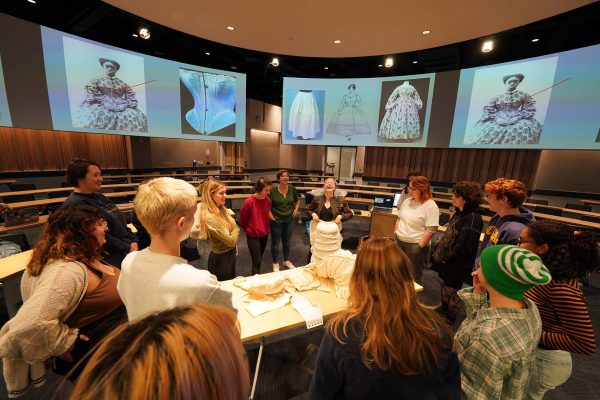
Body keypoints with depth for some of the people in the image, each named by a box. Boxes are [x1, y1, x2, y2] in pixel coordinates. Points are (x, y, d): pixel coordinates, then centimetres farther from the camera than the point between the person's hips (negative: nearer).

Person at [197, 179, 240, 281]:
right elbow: (231, 240, -26)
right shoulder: (209, 218, -29)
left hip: (230, 254, 8)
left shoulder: (222, 210, -3)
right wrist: (236, 228, -8)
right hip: (220, 258, -8)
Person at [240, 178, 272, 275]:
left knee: (259, 259, 20)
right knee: (257, 261, -3)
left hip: (264, 234, 5)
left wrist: (266, 228, 14)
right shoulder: (249, 202, -21)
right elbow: (243, 218, -5)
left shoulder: (268, 200, -6)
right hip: (253, 235, -5)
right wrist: (248, 229, 9)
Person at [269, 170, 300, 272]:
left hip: (289, 219, 4)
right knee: (275, 241, 9)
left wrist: (296, 209, 2)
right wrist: (270, 215, -14)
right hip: (276, 220, -3)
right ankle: (275, 263, 27)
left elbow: (297, 200, 16)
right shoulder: (273, 190, -13)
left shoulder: (292, 189, -1)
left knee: (287, 241, 18)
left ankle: (286, 260, 37)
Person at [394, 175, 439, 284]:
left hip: (415, 245, -6)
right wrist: (396, 235, 10)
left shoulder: (430, 206, -14)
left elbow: (430, 230, -17)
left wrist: (419, 247, -18)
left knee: (414, 276, 8)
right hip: (400, 242, 7)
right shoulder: (407, 201, 6)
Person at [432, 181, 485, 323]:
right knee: (444, 289, 24)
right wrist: (437, 252, 11)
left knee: (451, 293, 11)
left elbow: (464, 246, -28)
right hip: (445, 262, 9)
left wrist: (445, 259, -20)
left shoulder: (473, 218, -24)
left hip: (456, 265, -8)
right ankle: (443, 313, 45)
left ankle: (449, 322, 32)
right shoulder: (459, 213, 6)